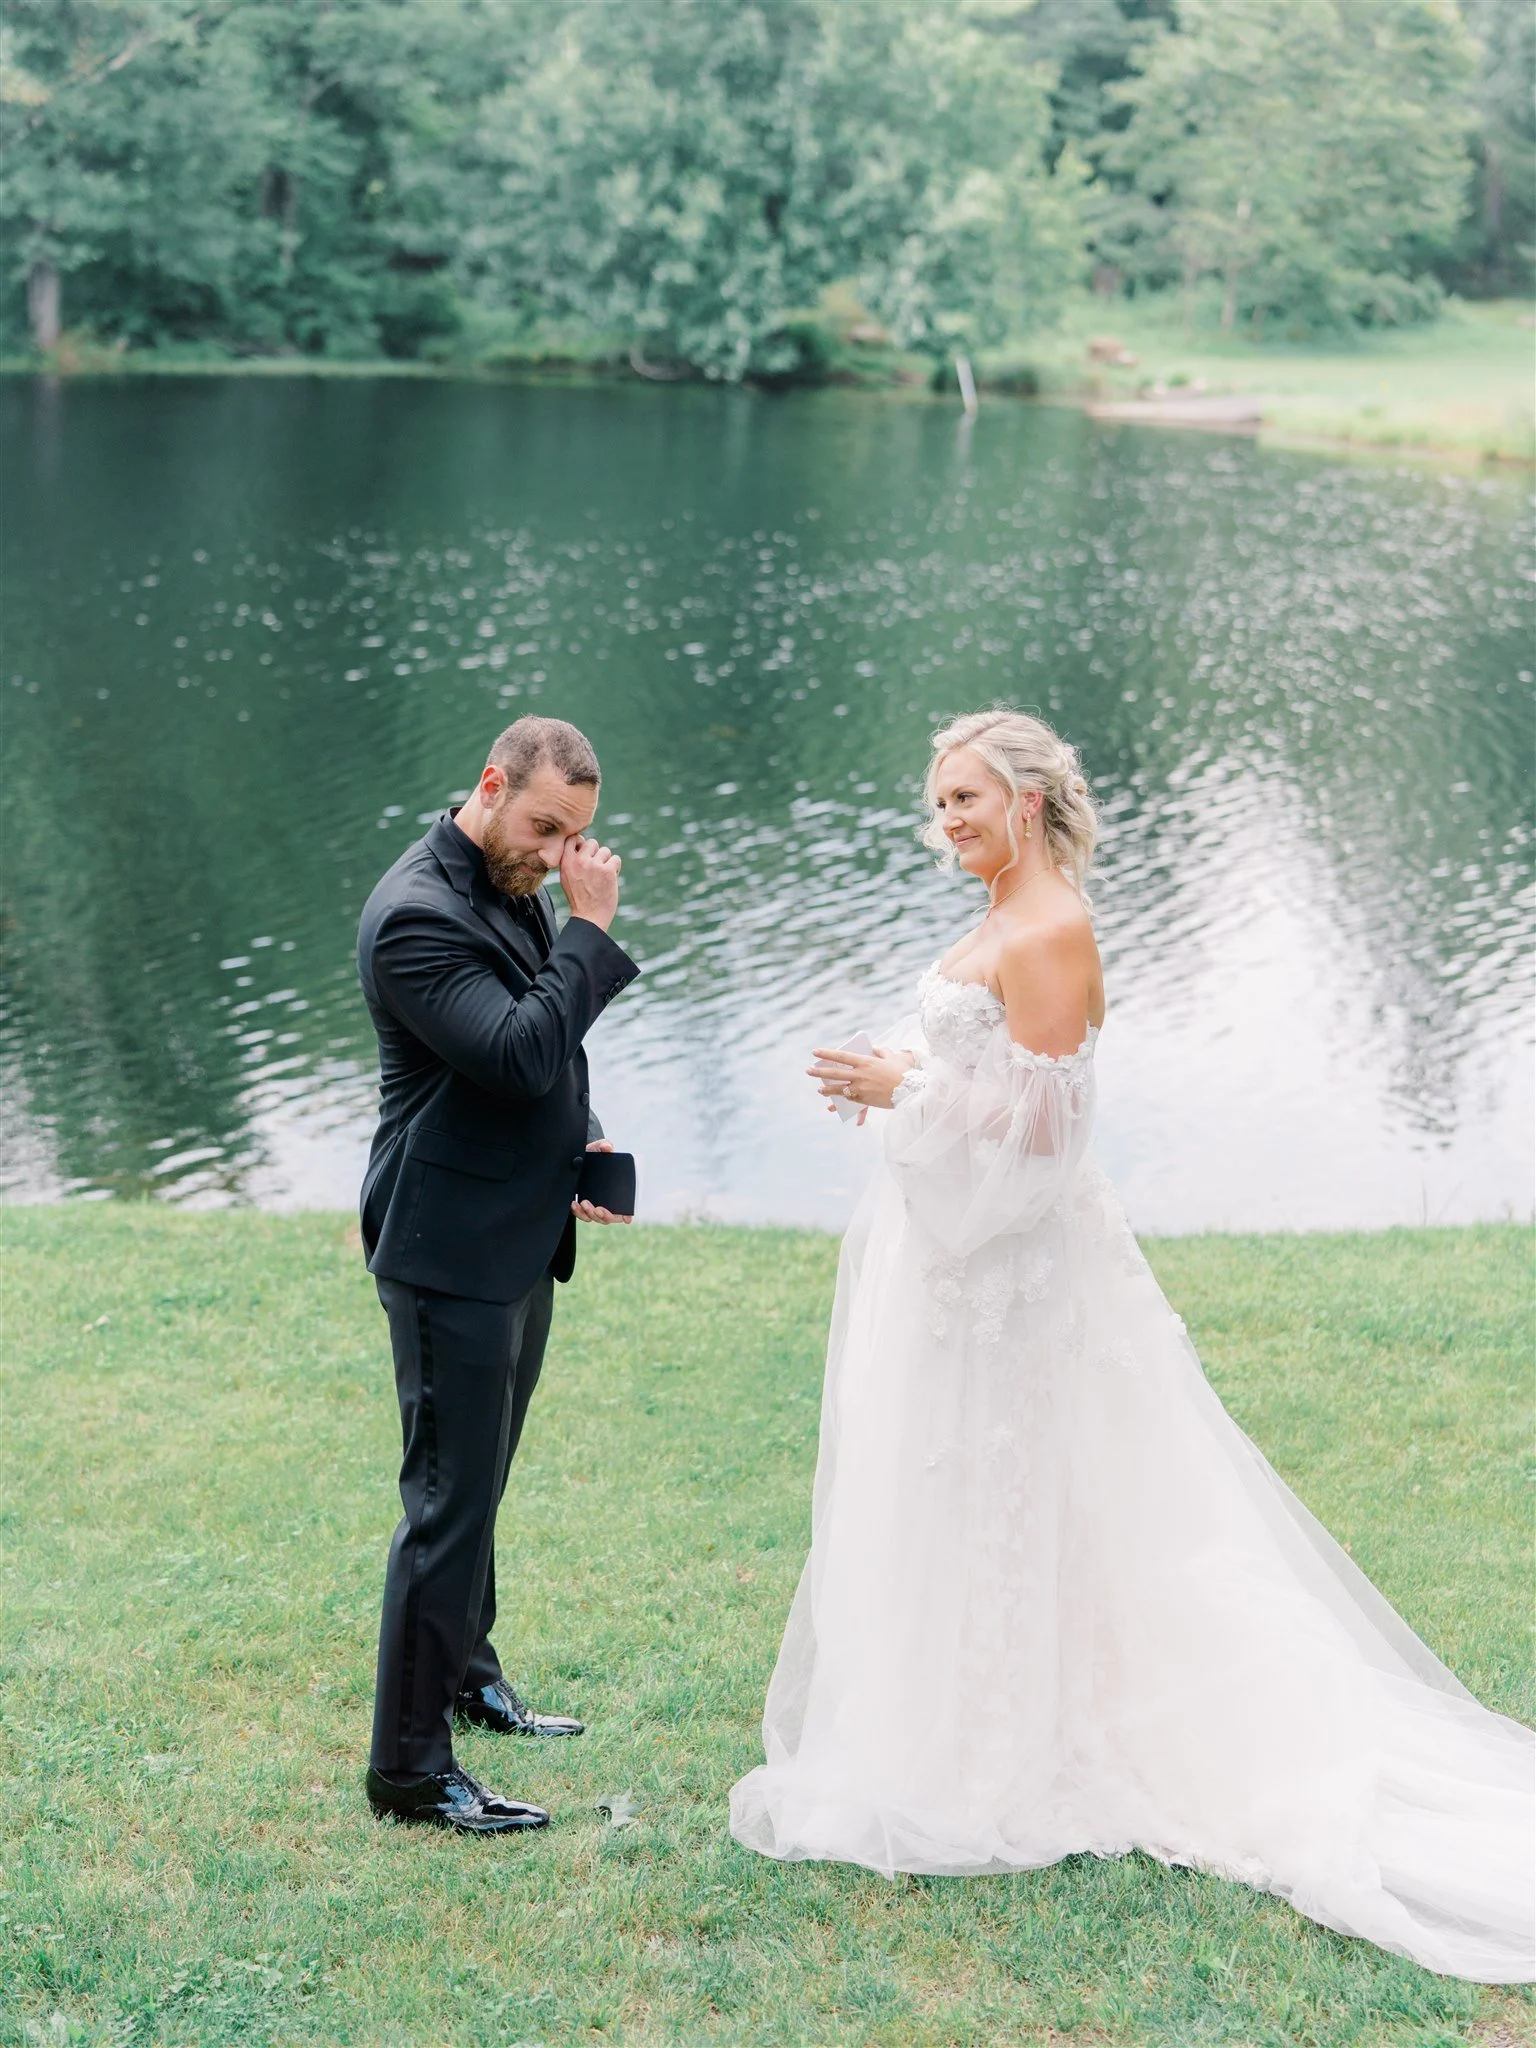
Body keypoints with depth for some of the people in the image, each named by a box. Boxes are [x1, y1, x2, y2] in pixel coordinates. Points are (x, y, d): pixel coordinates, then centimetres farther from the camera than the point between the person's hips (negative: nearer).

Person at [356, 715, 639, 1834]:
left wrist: (581, 1145, 7)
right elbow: (521, 1056, -29)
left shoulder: (517, 890, 9)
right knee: (450, 1502, -5)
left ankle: (464, 1670, 40)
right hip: (453, 1251, -9)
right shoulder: (417, 914, -21)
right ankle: (410, 1764, 3)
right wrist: (590, 930, -24)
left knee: (477, 1485, 23)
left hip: (518, 1239, 9)